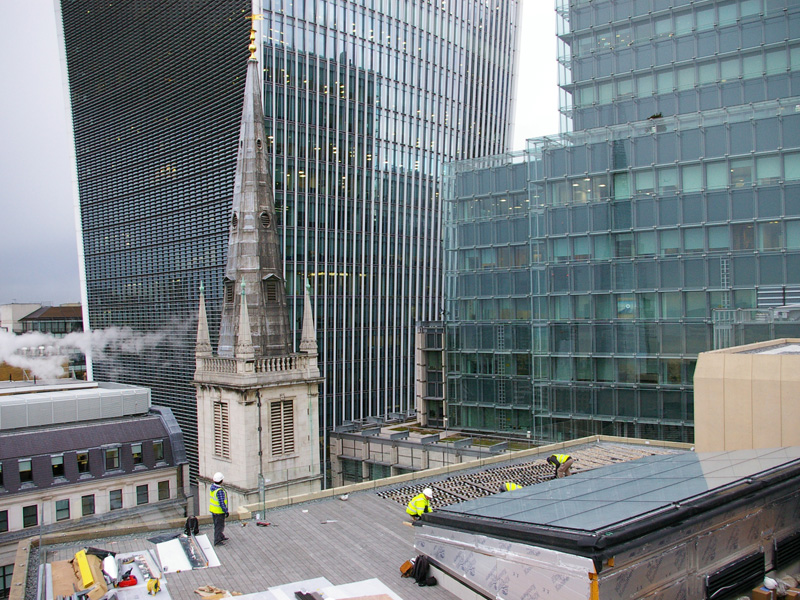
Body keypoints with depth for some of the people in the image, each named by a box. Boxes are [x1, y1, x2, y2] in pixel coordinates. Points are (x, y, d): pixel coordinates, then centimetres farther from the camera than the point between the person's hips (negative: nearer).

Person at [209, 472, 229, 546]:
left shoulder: (212, 487, -3)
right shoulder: (220, 491, -30)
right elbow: (222, 503, -27)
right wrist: (226, 511, -17)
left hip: (213, 509, 9)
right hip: (219, 511, -9)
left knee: (217, 525, 23)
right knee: (219, 526, 4)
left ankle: (221, 537, 38)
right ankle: (217, 541, 12)